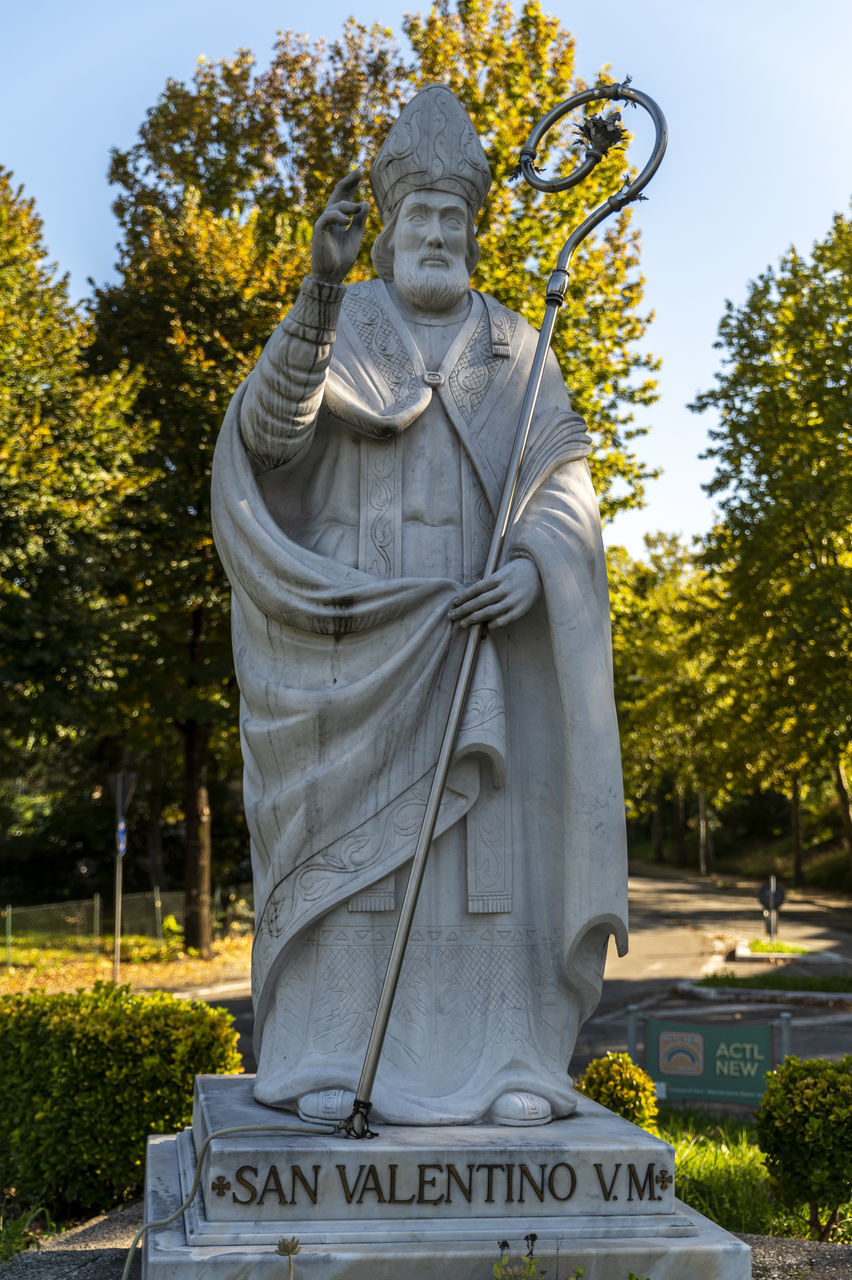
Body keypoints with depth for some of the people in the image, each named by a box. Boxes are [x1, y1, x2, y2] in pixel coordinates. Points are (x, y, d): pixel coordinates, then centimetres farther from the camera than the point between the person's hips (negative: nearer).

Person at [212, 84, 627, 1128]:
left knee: (493, 833, -2)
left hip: (484, 625, 2)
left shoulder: (514, 352, 13)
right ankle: (332, 1060, 0)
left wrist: (533, 565, -16)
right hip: (355, 625, -2)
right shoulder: (334, 329, 7)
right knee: (347, 828, -6)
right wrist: (322, 287, -28)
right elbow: (270, 423, -14)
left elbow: (565, 483, 5)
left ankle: (497, 1060, 3)